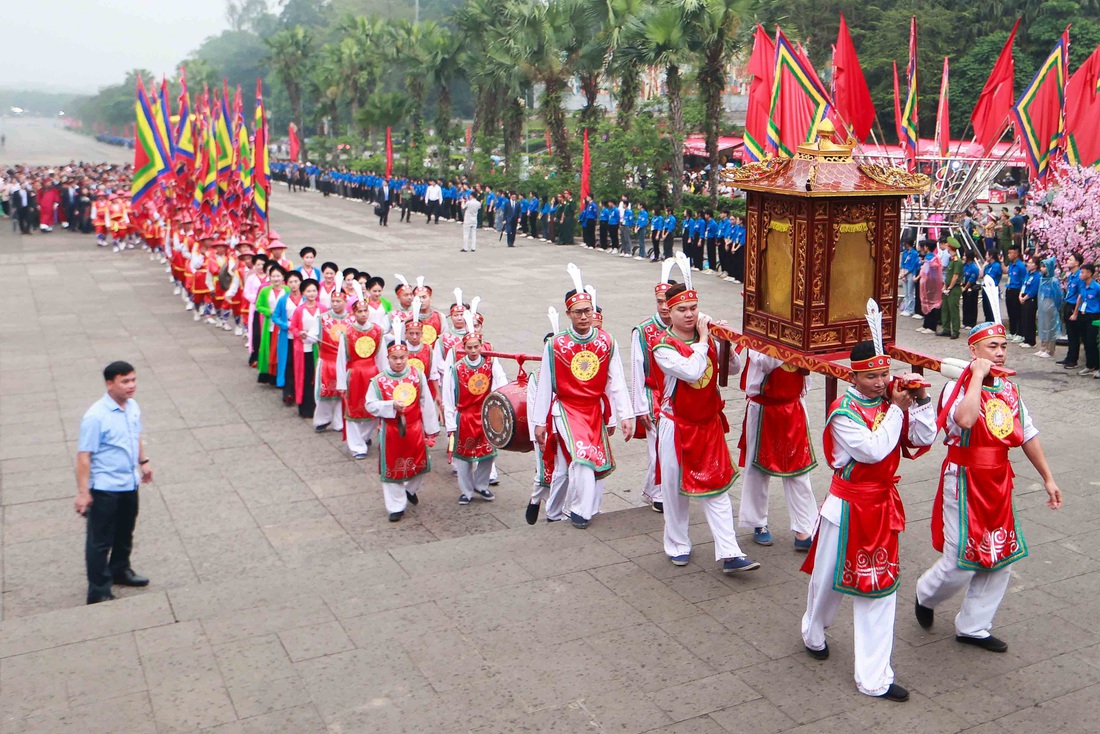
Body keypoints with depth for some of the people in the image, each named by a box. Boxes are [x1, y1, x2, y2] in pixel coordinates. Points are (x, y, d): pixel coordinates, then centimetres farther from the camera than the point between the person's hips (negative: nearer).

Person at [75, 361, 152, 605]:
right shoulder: (96, 417, -23)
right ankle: (99, 592, 13)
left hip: (130, 484, 7)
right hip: (105, 488, -7)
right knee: (100, 541, 4)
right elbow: (84, 456, -21)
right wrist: (83, 492, -21)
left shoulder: (133, 406, -1)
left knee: (125, 533, 24)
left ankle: (120, 570, 44)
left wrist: (143, 462, 20)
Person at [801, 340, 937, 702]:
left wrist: (921, 401, -12)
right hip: (848, 506, -5)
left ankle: (875, 678, 14)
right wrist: (897, 409, -20)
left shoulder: (891, 401, 0)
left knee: (880, 587, 6)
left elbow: (923, 440, -1)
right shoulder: (843, 411, -17)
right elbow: (873, 449, -26)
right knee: (829, 577, 14)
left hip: (883, 505, 5)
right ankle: (814, 634, 46)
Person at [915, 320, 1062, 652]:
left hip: (998, 483, 7)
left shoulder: (1009, 389, 7)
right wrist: (978, 375, -27)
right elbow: (965, 419, -38)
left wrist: (1048, 478, 17)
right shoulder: (957, 387, -15)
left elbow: (1028, 434, 15)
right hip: (965, 482, -7)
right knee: (961, 563, -4)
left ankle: (973, 627, 27)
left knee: (1000, 560, 11)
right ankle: (926, 594, 29)